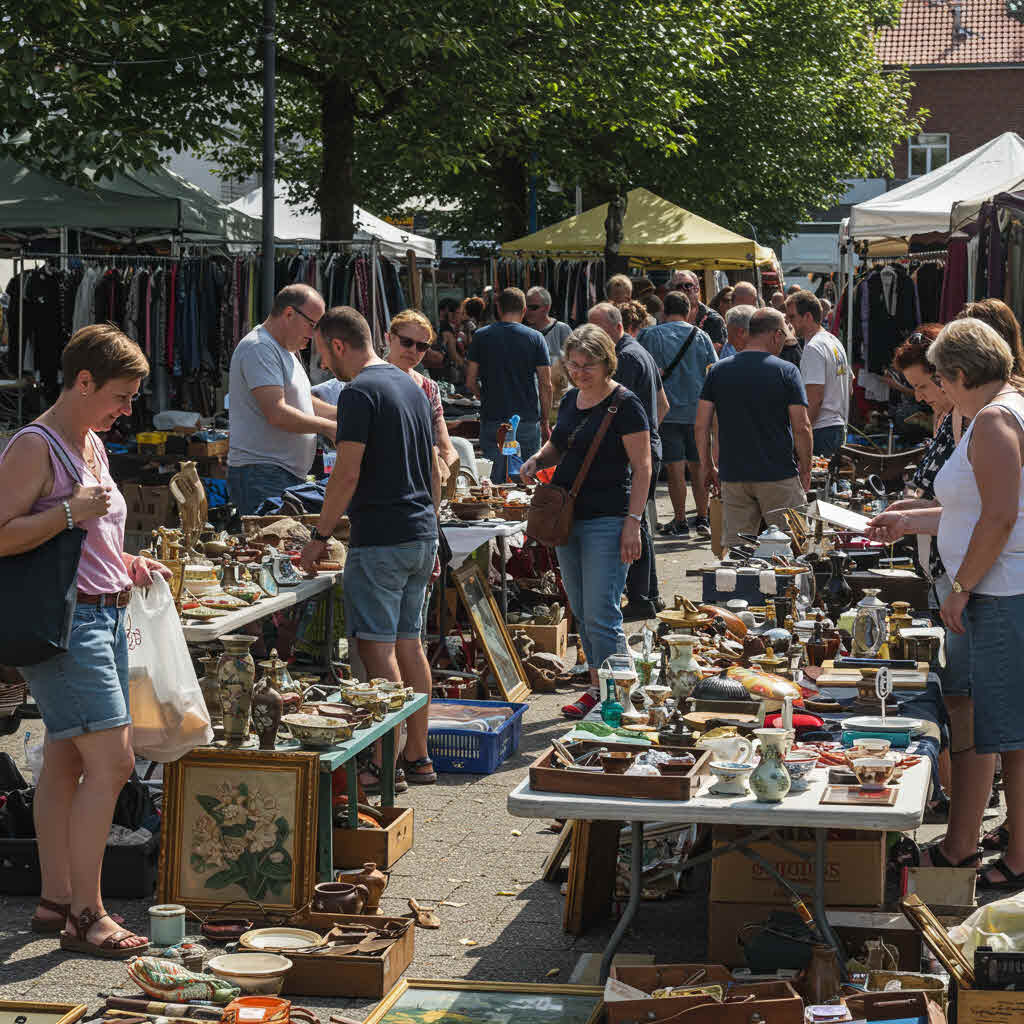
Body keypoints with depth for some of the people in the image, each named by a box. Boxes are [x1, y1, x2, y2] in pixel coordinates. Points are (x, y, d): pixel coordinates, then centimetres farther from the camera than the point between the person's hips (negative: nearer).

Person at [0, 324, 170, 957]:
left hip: (104, 615, 10)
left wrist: (126, 564, 14)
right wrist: (70, 511, -23)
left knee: (66, 762, 12)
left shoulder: (92, 445, 17)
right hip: (64, 618, -9)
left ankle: (56, 900, 18)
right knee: (111, 761, -13)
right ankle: (85, 915, -8)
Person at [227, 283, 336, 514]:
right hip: (261, 474, -10)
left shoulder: (285, 351, 22)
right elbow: (277, 414, -20)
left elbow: (304, 403, 29)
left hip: (289, 477, 10)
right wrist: (328, 427, -14)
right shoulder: (258, 348, -12)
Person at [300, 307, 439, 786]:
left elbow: (347, 475, -17)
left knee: (378, 648, -5)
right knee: (409, 643, 13)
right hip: (421, 534, 9)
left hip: (379, 539, -9)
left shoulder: (359, 392, -12)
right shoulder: (411, 385, 15)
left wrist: (319, 536, -9)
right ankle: (418, 757, 16)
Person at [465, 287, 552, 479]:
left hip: (492, 420, 1)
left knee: (494, 481, 6)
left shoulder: (481, 336, 1)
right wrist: (545, 422, 7)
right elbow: (546, 386, -3)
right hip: (528, 420, -1)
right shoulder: (535, 338, -1)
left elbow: (470, 383, 2)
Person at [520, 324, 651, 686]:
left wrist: (633, 522, -18)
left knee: (601, 618, -10)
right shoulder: (570, 399, 12)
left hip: (607, 520, -8)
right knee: (582, 613, 13)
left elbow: (642, 467, -11)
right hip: (567, 517, 8)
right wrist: (538, 460, 4)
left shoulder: (624, 404, -9)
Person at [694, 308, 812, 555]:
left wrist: (708, 467, 13)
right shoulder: (786, 371, -5)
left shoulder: (718, 371, 4)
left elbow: (701, 426, 3)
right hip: (779, 477, -3)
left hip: (733, 476, 3)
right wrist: (805, 470, 4)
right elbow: (801, 427, -8)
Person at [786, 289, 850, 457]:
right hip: (839, 426, 10)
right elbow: (848, 390, 23)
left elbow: (815, 398, -21)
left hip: (820, 430, -10)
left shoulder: (813, 348, -14)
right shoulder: (835, 342, 17)